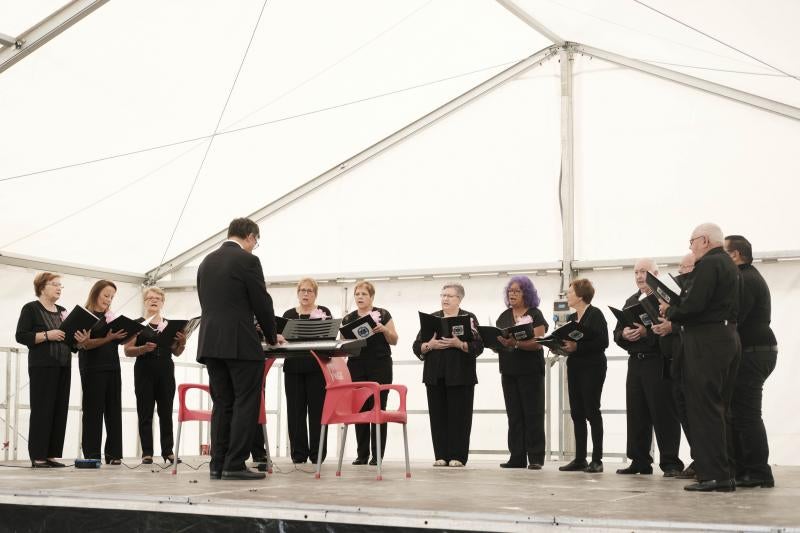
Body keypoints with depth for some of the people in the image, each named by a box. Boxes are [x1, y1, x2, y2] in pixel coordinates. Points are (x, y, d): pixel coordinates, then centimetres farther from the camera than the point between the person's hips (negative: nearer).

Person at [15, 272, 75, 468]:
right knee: (42, 409, -7)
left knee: (60, 410, 3)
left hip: (63, 367, 6)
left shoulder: (62, 311, 19)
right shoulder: (31, 308, 0)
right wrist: (47, 335, -17)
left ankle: (52, 454, 8)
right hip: (42, 366, -6)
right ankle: (37, 456, -4)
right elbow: (21, 336, -9)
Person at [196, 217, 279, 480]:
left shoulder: (206, 261, 15)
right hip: (241, 343, -7)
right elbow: (262, 302, -6)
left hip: (210, 342, 7)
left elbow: (206, 302, 18)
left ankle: (218, 464, 8)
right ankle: (235, 465, -5)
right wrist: (272, 336, 10)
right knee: (246, 403, -2)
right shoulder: (247, 260, -7)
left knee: (222, 404, 10)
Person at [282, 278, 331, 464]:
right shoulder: (289, 314, 15)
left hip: (316, 367, -2)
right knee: (295, 410, 2)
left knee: (317, 410, -1)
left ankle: (317, 454, 4)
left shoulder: (324, 312, 7)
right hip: (293, 367, 2)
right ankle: (298, 454, 7)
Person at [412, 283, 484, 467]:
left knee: (459, 415, -3)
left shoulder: (469, 318, 5)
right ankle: (441, 456, 7)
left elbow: (478, 347, -5)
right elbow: (417, 346, 8)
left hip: (459, 375, -3)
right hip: (435, 375, 3)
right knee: (438, 415, 1)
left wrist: (459, 344, -20)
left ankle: (457, 456, 2)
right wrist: (429, 345, -12)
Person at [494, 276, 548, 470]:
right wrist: (496, 342, -9)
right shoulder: (504, 317, 13)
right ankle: (517, 457, 8)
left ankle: (535, 458, -1)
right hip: (509, 371, 5)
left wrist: (515, 343, -27)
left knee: (533, 414, -2)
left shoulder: (535, 315, -3)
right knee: (514, 415, 5)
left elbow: (537, 343, -14)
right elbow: (498, 341, 14)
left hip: (530, 371, -5)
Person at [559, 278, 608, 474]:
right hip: (574, 368, 8)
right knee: (577, 413, 7)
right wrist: (561, 347, -2)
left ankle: (597, 460, -1)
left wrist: (577, 347, -21)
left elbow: (602, 342, -16)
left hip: (592, 367, -8)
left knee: (592, 411, -5)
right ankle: (580, 459, 12)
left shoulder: (595, 314, -8)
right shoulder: (572, 318, 15)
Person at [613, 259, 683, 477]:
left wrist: (647, 333, -24)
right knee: (636, 414, 8)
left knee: (663, 413, -4)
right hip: (635, 361, 7)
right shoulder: (630, 301, 19)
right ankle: (639, 461, 14)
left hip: (658, 362, -7)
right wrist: (624, 334, -6)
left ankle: (670, 463, 0)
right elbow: (617, 332, 16)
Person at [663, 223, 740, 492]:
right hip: (728, 336, 10)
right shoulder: (729, 264, 18)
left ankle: (713, 475, -6)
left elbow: (693, 304, -22)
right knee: (721, 408, 12)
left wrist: (670, 311, -4)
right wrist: (676, 312, 14)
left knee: (704, 409, -6)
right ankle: (726, 474, 15)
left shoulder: (708, 264, -12)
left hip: (706, 341, -10)